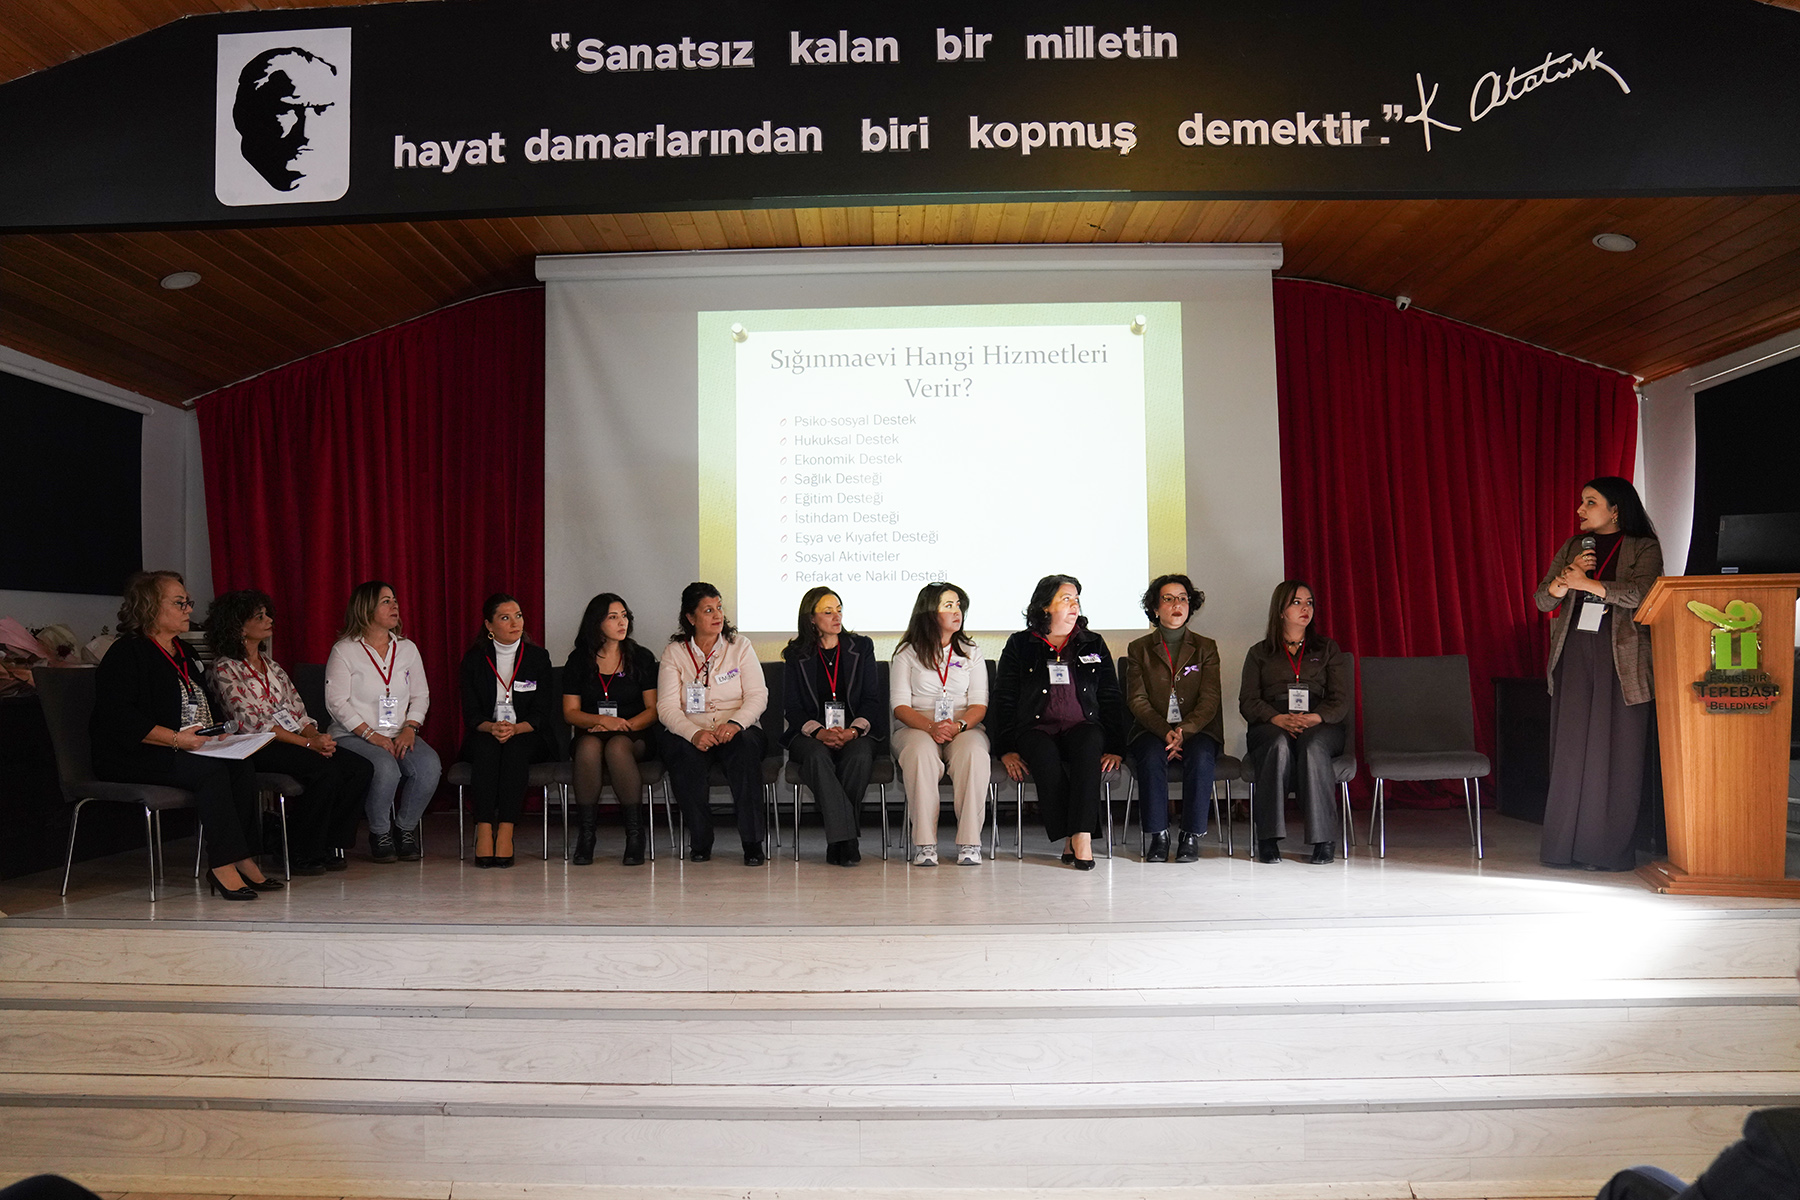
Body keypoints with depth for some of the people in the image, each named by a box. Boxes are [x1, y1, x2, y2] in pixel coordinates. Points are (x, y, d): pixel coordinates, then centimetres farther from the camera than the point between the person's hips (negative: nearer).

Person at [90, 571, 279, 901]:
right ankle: (225, 864, -29)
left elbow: (204, 707, 28)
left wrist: (214, 733, 6)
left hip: (192, 749, 8)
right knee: (211, 770, -32)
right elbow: (120, 720, -18)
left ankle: (237, 860, -22)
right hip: (134, 759, -7)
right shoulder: (127, 654, -6)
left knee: (242, 768, -21)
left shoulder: (184, 654, 20)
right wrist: (177, 738, -23)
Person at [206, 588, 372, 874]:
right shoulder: (226, 669, -3)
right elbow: (253, 723, -13)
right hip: (260, 749, -7)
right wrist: (308, 743, -18)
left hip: (295, 741, 7)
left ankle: (332, 845, -8)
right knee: (326, 771, -31)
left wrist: (317, 736, -6)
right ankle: (301, 855, -16)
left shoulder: (271, 665, 21)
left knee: (361, 768, -15)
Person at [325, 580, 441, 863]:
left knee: (430, 766, -25)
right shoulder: (344, 651, -1)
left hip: (400, 735, 4)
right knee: (386, 769, -33)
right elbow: (336, 702, -7)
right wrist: (370, 734, -16)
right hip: (353, 735, -4)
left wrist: (409, 728, -6)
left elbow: (421, 695, 12)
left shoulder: (407, 649, 13)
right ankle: (379, 833, -7)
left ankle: (405, 828, -2)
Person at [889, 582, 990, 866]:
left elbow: (979, 704, 7)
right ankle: (924, 844, -35)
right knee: (921, 753, -37)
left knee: (974, 754, -34)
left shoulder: (971, 653, 16)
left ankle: (969, 843, -33)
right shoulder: (906, 654, 10)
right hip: (916, 727, -1)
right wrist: (931, 727, -19)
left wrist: (958, 725, -16)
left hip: (965, 728, 2)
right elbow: (900, 706, 0)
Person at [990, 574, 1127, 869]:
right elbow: (1004, 700, 7)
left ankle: (1082, 836, -40)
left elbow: (1111, 698, 14)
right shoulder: (1019, 645, 11)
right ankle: (1069, 839, -28)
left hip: (1082, 728, 1)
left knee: (1088, 745, -35)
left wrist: (1114, 748, 1)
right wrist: (1006, 750, -5)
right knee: (1045, 756, -36)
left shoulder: (1094, 644, 17)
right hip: (1037, 729, -1)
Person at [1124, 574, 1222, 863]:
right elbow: (1137, 700, -1)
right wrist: (1165, 731, -18)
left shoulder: (1206, 648, 10)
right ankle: (1158, 836, -25)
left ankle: (1192, 836, -23)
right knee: (1152, 756, -33)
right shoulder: (1139, 649, 10)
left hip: (1197, 731, 0)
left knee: (1200, 756, -32)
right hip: (1151, 731, 0)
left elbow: (1209, 700, -1)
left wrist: (1183, 730, -19)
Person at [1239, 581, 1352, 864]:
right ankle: (1268, 837, -35)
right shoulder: (1259, 653, 19)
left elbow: (1340, 701, 8)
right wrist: (1278, 718, -15)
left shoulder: (1328, 649, 21)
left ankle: (1324, 838, -33)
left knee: (1312, 747, -36)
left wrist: (1314, 717, -14)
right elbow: (1248, 701, 6)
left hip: (1320, 726, 0)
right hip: (1270, 726, 0)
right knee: (1280, 746, -36)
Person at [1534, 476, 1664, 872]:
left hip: (1620, 660, -3)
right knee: (1570, 750, 1)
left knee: (1616, 753, -3)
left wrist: (1586, 582, -12)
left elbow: (1640, 593, -12)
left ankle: (1610, 848, 3)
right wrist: (1568, 575, -7)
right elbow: (1542, 600, 10)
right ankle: (1566, 844, 5)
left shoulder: (1643, 548, 5)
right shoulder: (1572, 547, 17)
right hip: (1572, 656, 3)